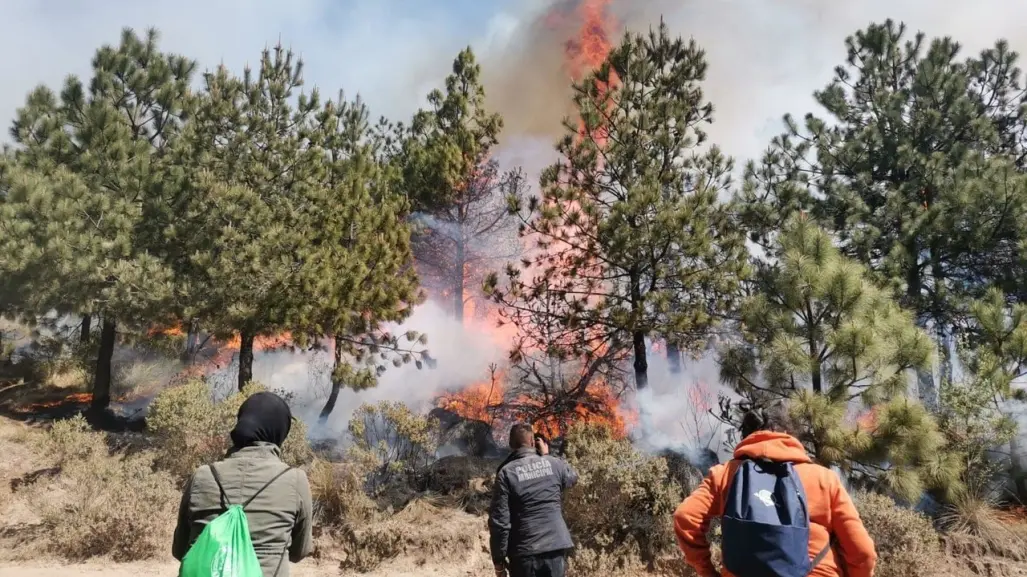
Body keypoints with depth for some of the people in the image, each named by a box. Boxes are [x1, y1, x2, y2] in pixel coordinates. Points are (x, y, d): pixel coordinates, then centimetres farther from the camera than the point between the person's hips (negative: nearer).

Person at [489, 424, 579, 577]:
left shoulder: (506, 473, -6)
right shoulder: (554, 464, 2)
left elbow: (499, 520, -8)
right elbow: (573, 477, 26)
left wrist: (498, 559, 1)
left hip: (524, 553, -2)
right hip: (556, 547, 3)